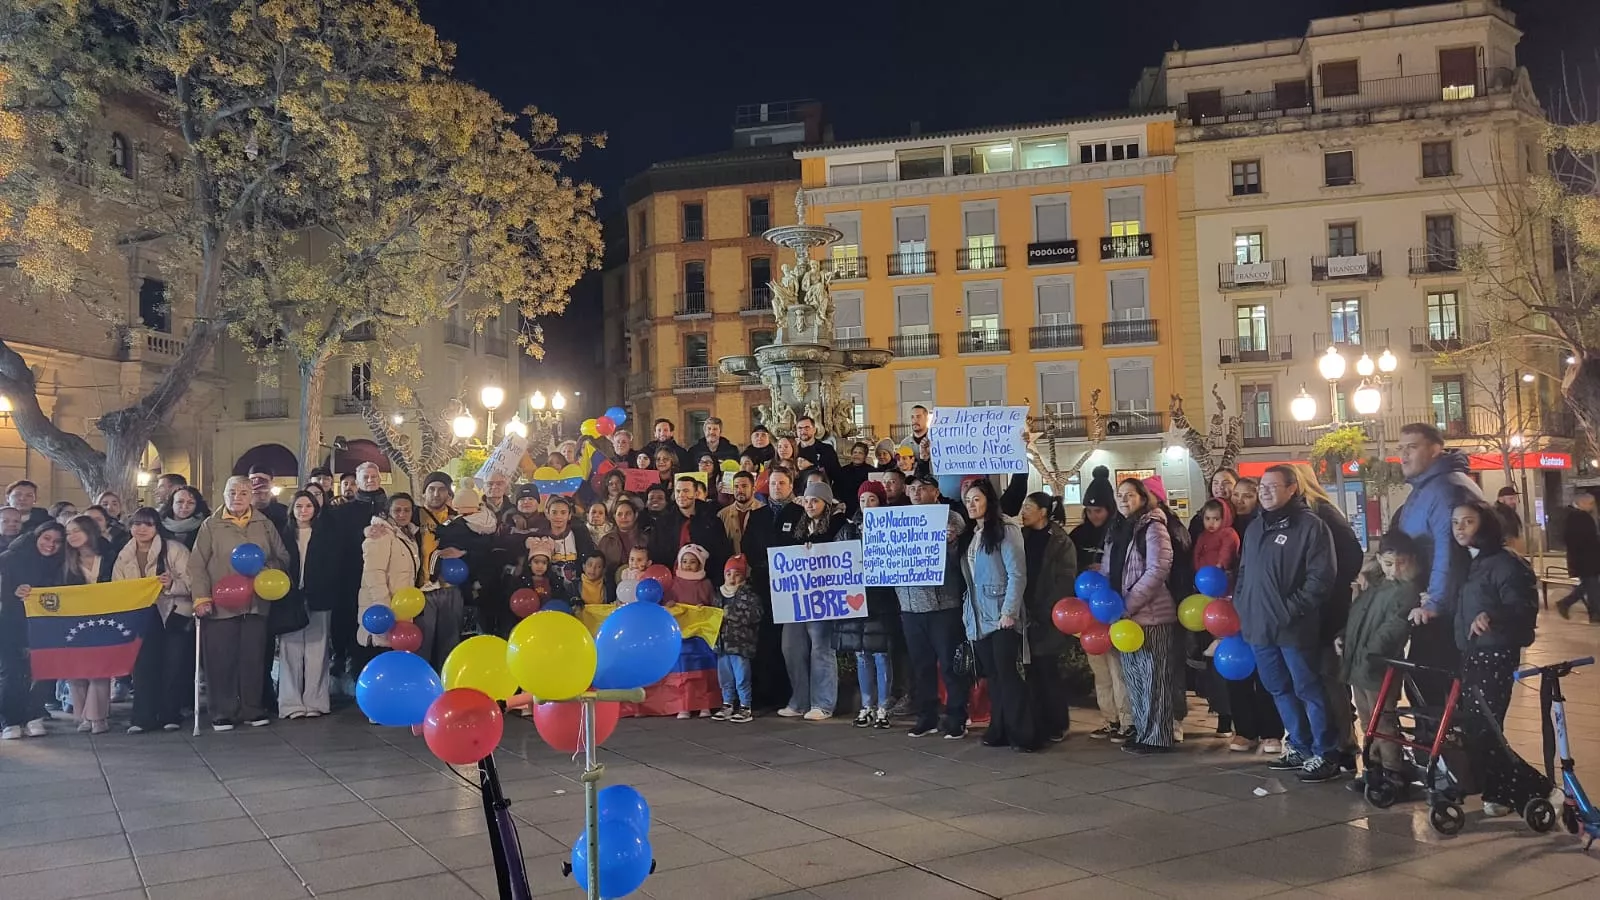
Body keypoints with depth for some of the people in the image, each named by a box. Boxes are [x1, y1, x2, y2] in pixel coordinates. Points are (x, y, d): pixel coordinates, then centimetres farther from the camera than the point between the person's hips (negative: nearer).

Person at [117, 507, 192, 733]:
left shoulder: (175, 550, -6)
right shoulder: (124, 556, 10)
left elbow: (191, 583, -11)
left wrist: (172, 584, -28)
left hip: (175, 615, -4)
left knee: (174, 667, -4)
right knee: (143, 666, -3)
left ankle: (170, 715, 8)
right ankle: (144, 717, 4)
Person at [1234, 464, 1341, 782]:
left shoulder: (1310, 525, -8)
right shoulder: (1255, 528, 16)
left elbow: (1321, 577, -14)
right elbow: (1244, 572, 23)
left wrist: (1291, 609, -18)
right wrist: (1241, 606, 11)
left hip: (1294, 628, -8)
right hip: (1259, 626, 8)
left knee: (1309, 691, 0)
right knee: (1280, 690, 16)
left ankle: (1325, 755, 10)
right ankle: (1301, 747, 28)